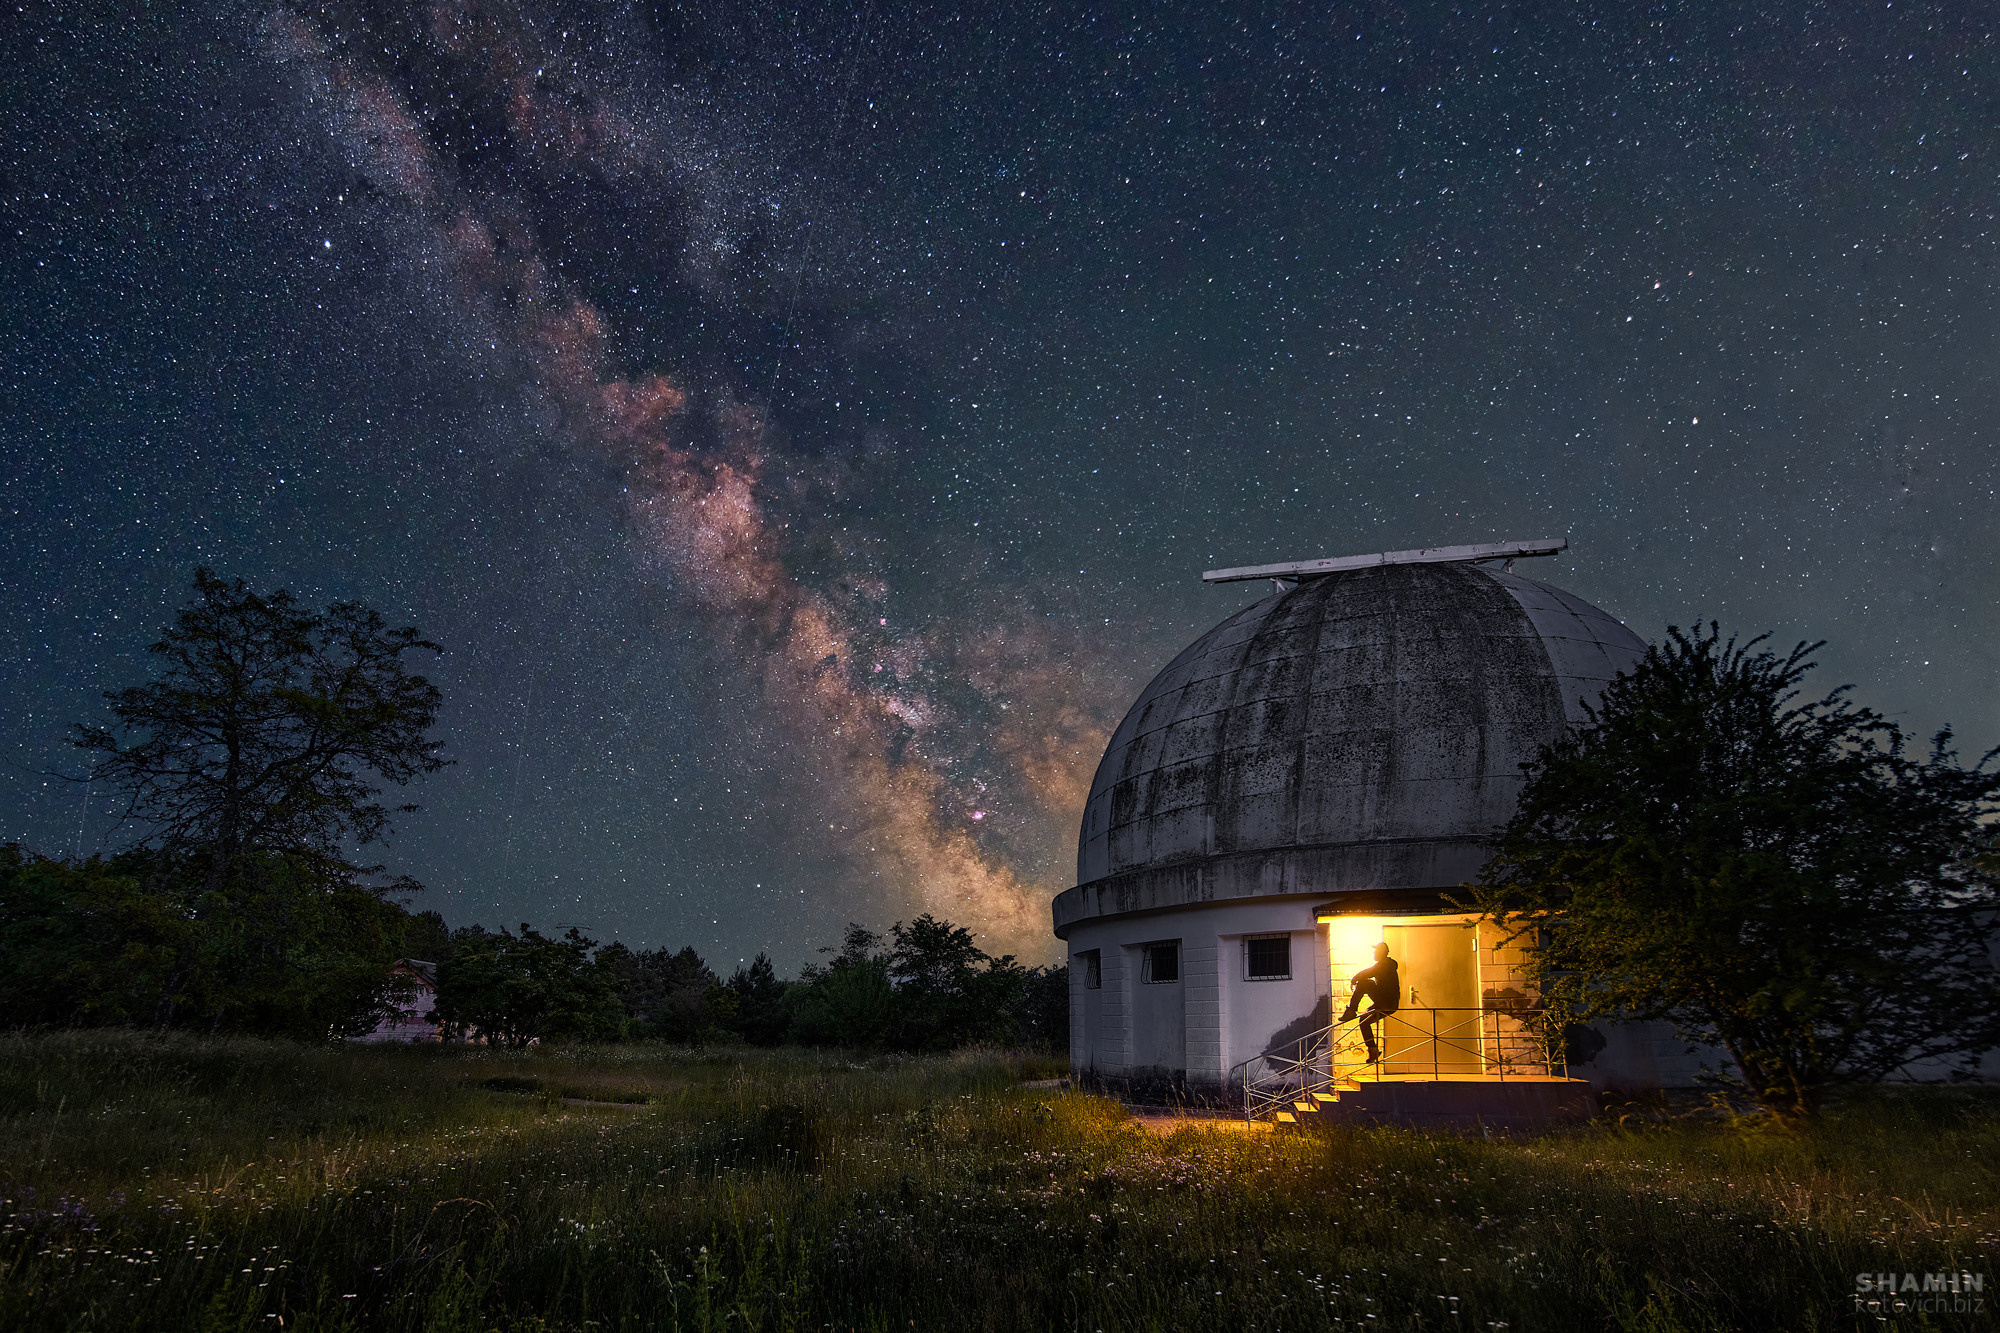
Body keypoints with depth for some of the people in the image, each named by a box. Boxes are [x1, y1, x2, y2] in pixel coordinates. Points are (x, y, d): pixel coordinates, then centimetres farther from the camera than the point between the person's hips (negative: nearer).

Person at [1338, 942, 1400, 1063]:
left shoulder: (1383, 964, -8)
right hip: (1390, 1005, 10)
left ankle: (1350, 1011, -17)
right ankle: (1373, 1050, 13)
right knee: (1364, 1020, 16)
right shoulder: (1388, 965, 23)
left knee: (1363, 983, -17)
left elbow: (1365, 974, -18)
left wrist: (1354, 980, -2)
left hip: (1386, 1002, -10)